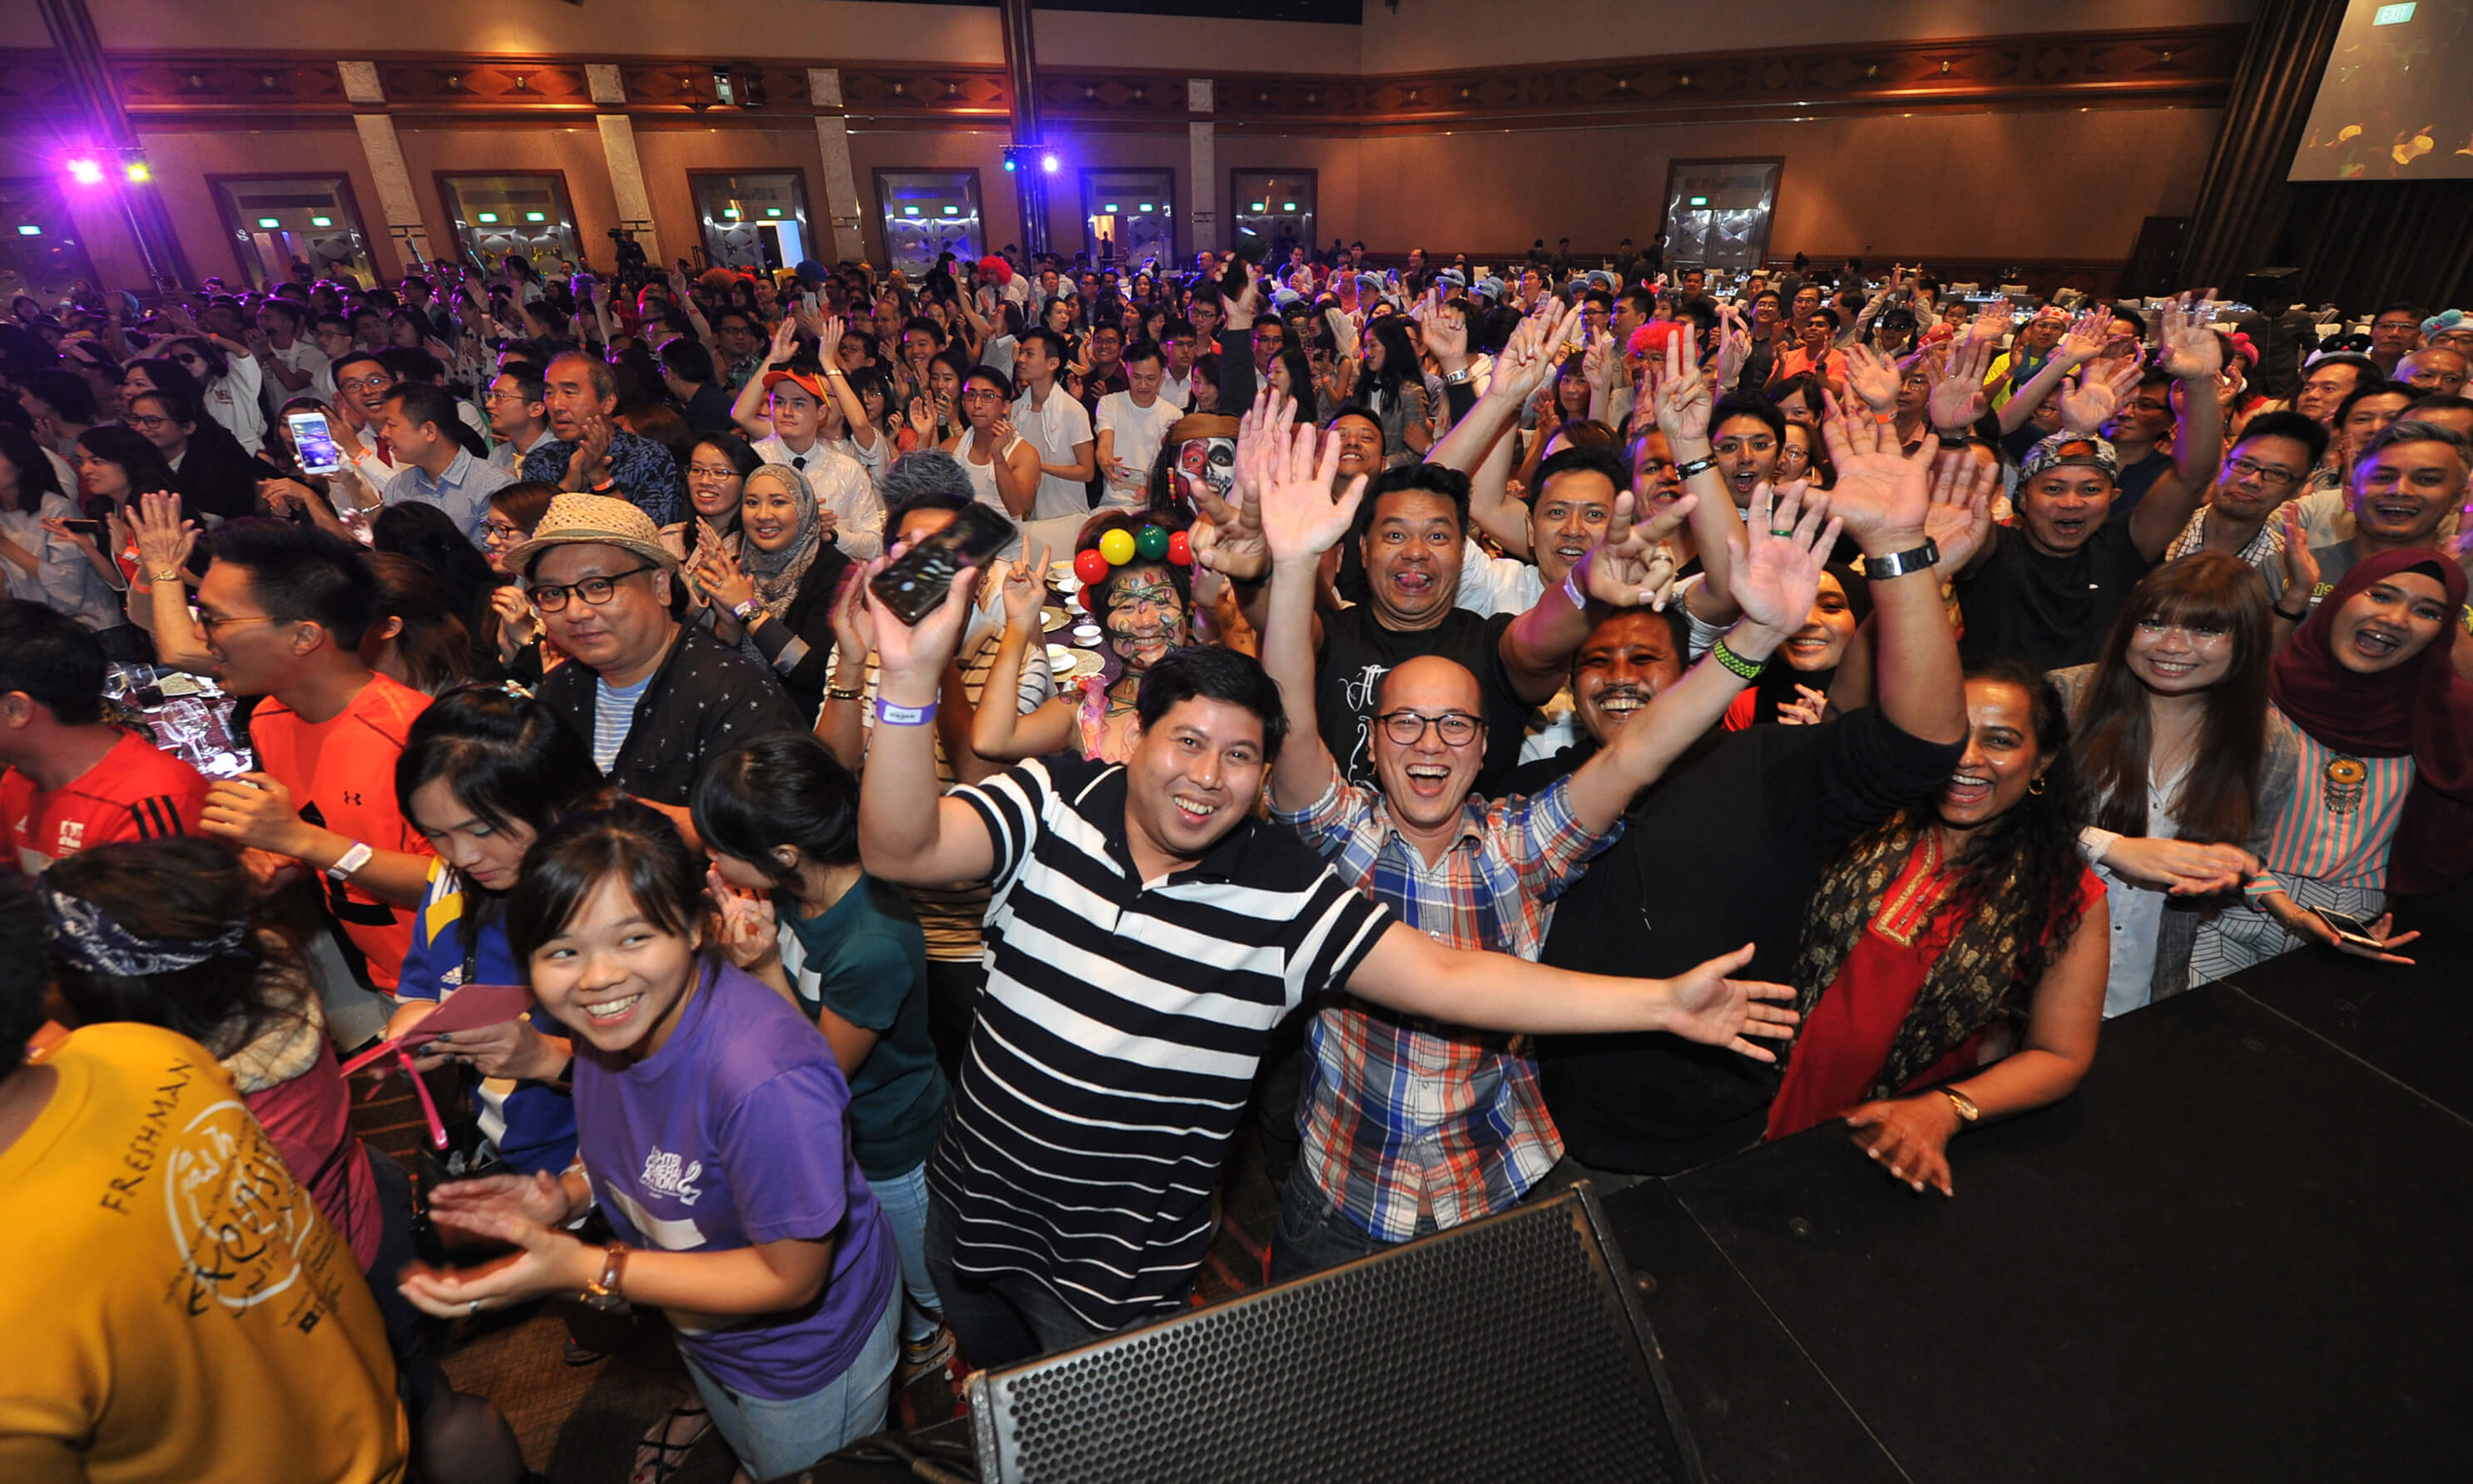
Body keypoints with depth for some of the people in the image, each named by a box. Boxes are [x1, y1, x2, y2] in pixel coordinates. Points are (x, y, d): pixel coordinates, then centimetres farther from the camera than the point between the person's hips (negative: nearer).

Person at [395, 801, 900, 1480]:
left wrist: (584, 1270, -32)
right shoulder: (611, 1018, -19)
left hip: (808, 1349, -7)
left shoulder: (765, 1080, -44)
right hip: (700, 1330, 7)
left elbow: (791, 1278, -31)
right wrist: (569, 1192, -16)